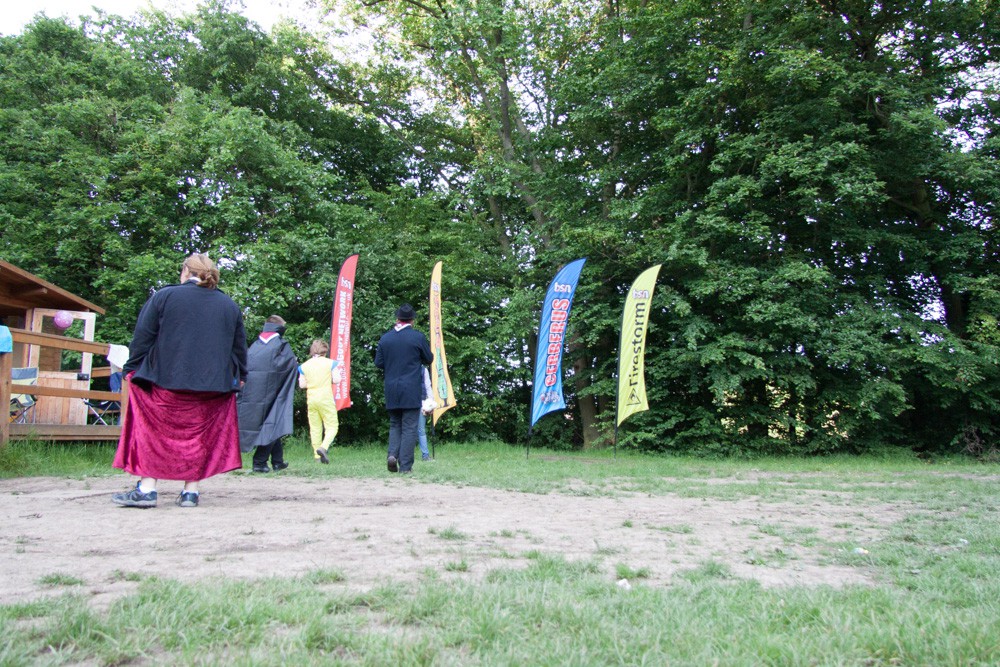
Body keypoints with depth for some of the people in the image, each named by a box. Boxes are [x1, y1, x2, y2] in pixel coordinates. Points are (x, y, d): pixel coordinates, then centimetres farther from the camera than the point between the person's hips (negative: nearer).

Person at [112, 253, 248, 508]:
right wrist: (239, 377, 27)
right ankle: (190, 491, 10)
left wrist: (132, 370, 9)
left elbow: (142, 338, 1)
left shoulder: (163, 296, 1)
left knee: (152, 434, 9)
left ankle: (146, 490, 4)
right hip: (214, 388, 3)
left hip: (166, 383, -2)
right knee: (198, 436, 11)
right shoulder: (230, 305, 10)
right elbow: (240, 347, 15)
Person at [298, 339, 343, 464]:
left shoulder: (304, 366, 6)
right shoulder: (330, 363, -2)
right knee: (332, 426, 1)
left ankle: (317, 455, 9)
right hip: (326, 399, -3)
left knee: (315, 428, 10)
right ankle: (323, 447, -22)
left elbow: (302, 384, 6)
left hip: (311, 400, 4)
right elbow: (336, 380, -6)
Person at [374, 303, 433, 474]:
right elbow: (429, 359, 4)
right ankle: (405, 466, 0)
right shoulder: (418, 337, -6)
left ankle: (392, 454, -4)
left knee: (395, 424, 17)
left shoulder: (385, 338, 3)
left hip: (391, 390, 3)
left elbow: (378, 363, 6)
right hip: (411, 390, -3)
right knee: (409, 427, 1)